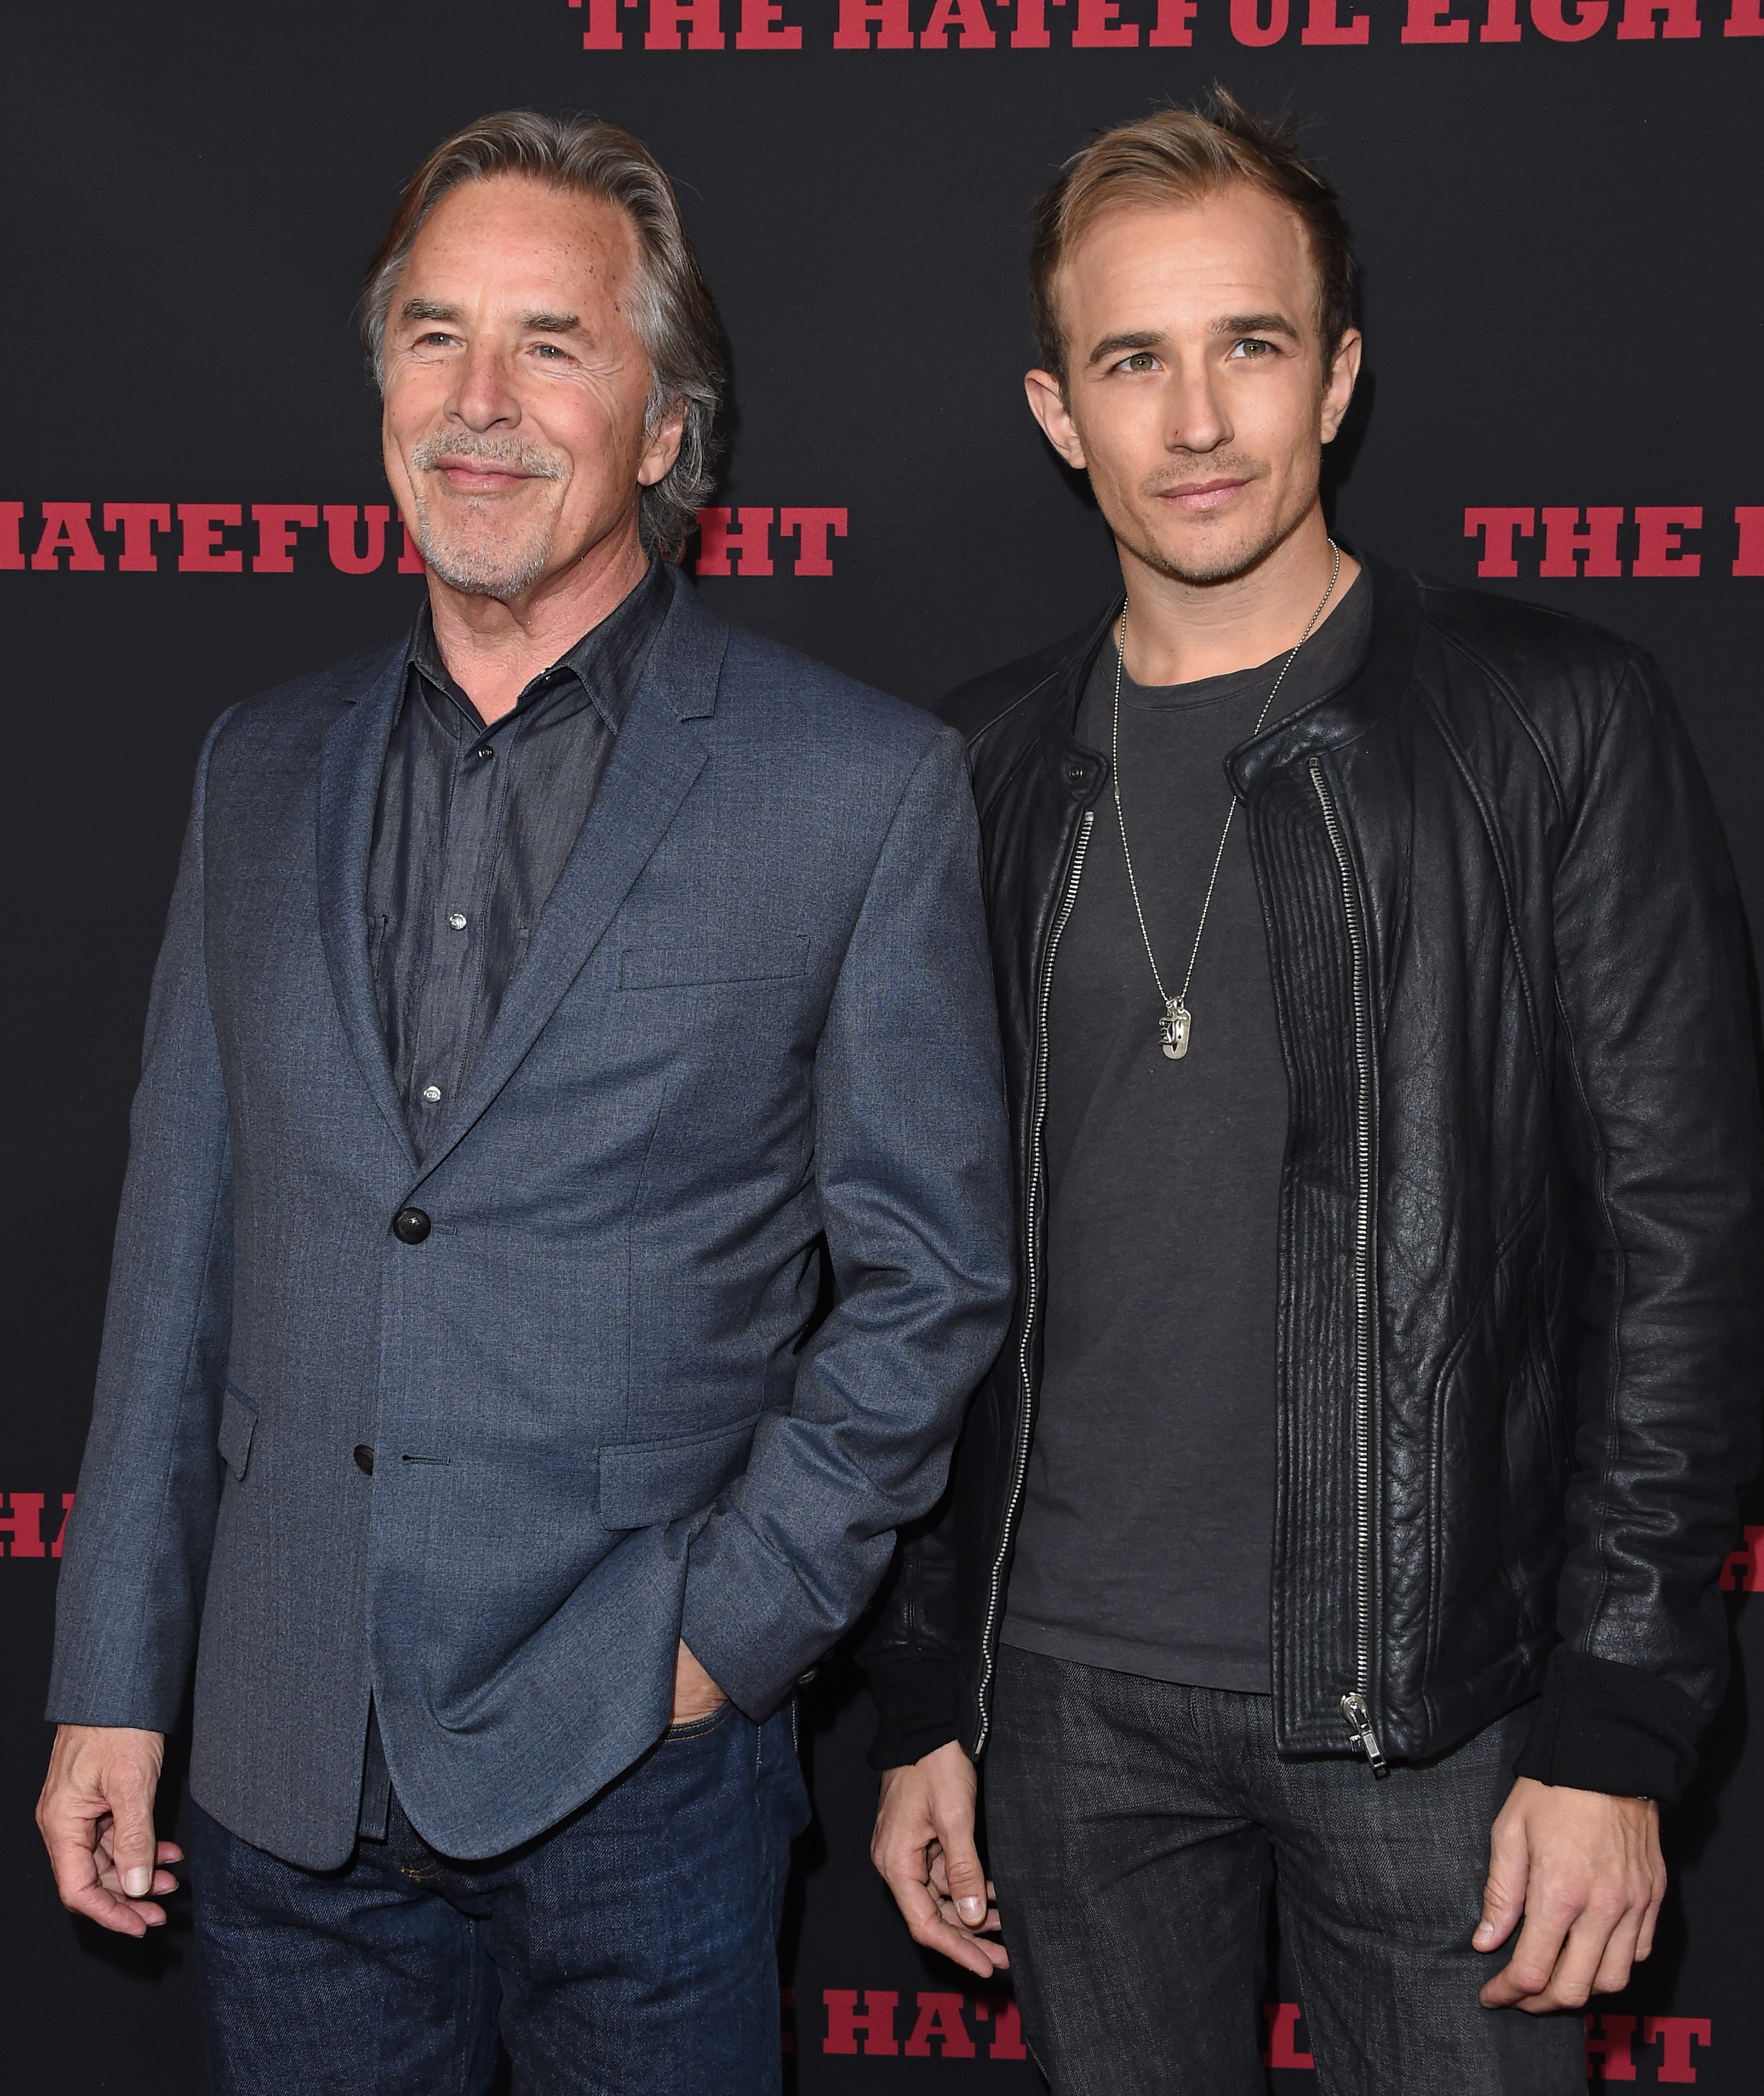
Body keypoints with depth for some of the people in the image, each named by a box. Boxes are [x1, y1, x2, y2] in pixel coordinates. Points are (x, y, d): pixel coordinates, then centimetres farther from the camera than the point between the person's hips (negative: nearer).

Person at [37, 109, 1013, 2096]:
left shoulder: (864, 786, -6)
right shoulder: (262, 767, 7)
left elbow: (928, 1273, -2)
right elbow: (181, 1240, 9)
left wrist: (727, 1629, -8)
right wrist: (109, 1686, 8)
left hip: (635, 1771, -3)